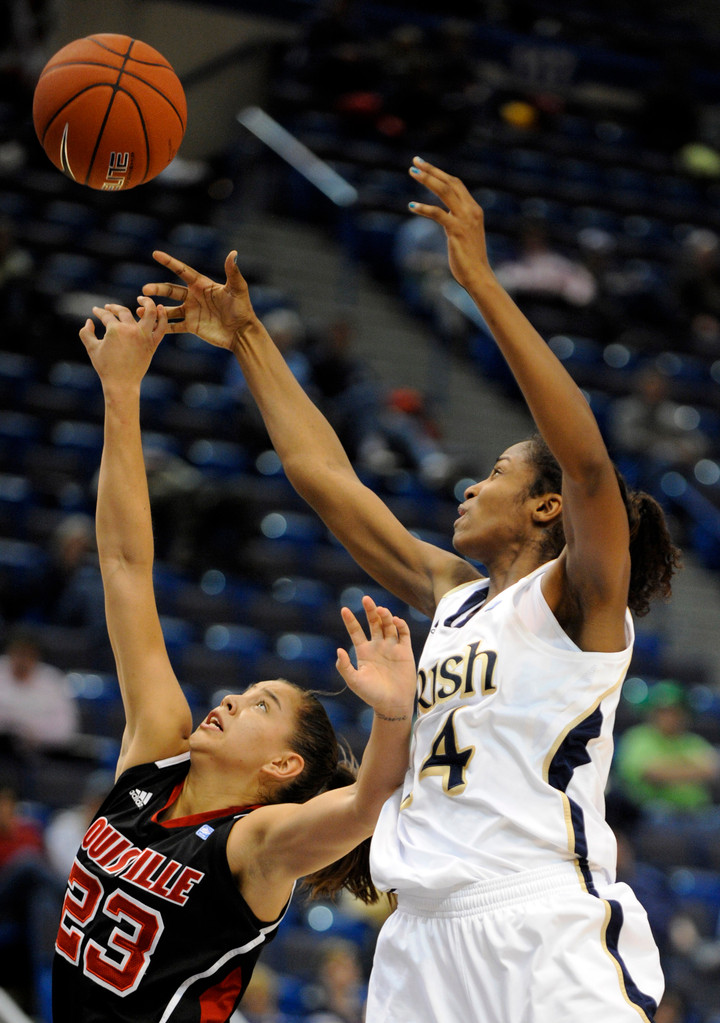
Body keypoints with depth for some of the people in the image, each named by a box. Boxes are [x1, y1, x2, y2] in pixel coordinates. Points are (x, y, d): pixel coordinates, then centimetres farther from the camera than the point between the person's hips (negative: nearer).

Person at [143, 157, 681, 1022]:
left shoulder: (577, 599, 1)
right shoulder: (451, 592, 20)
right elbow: (325, 476, 27)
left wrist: (480, 280, -21)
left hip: (547, 931, -7)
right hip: (424, 935, 7)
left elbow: (587, 459, -17)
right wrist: (248, 341, 28)